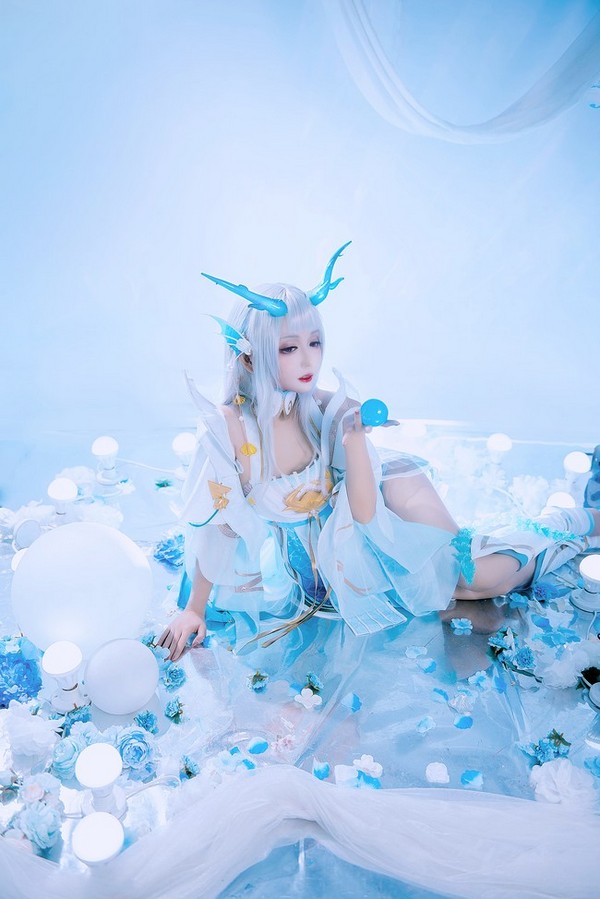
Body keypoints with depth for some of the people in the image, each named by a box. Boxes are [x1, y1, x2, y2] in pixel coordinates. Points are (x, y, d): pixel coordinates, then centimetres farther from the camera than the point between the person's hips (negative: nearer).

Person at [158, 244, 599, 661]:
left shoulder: (328, 410, -15)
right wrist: (194, 609, -9)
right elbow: (215, 529, -12)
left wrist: (354, 437, -30)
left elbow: (364, 513, -17)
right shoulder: (228, 427, -22)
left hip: (343, 549, 2)